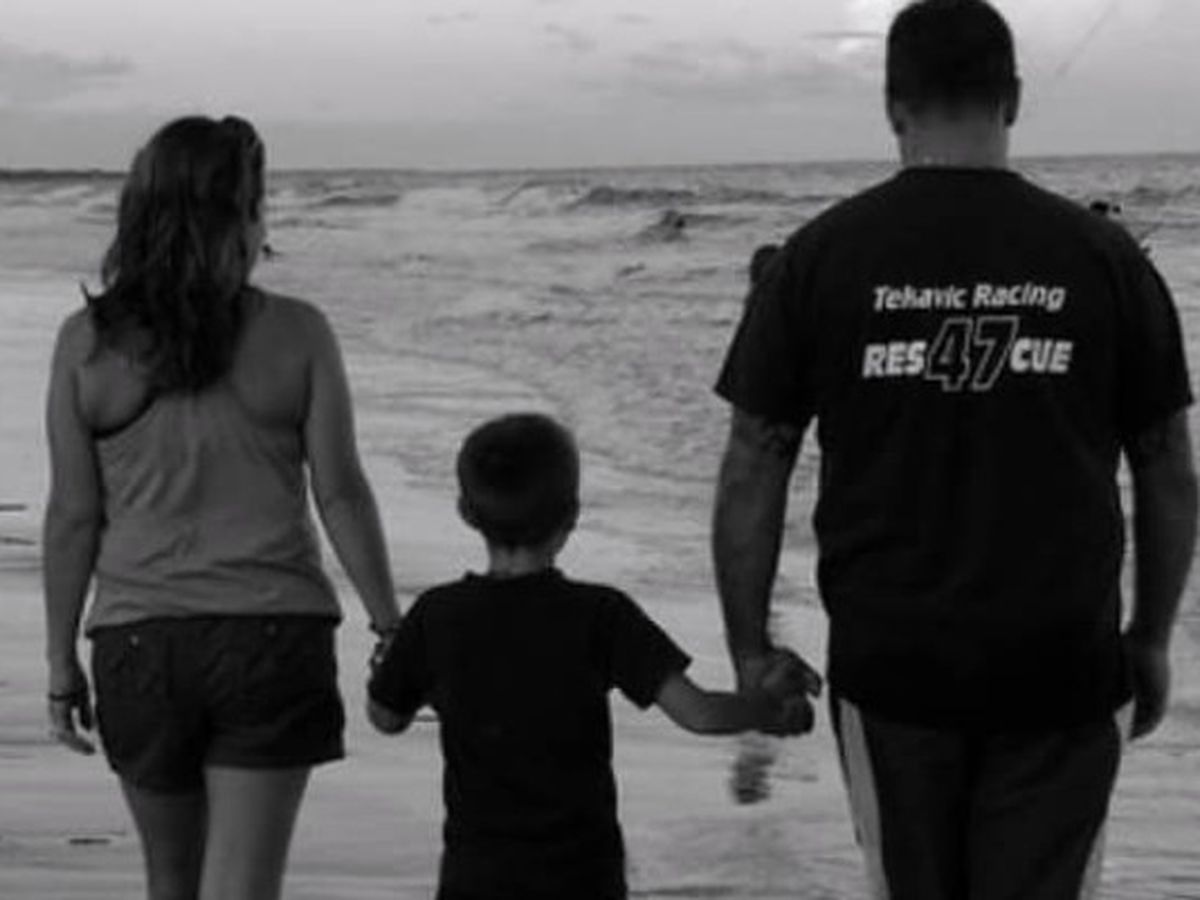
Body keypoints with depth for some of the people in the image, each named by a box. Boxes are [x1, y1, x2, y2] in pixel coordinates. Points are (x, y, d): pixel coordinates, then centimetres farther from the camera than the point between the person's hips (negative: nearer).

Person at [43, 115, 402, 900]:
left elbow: (73, 517, -2)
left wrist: (62, 660, 7)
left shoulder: (87, 344, -3)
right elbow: (341, 494, -3)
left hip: (139, 639, 2)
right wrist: (392, 629, 6)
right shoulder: (297, 335, -6)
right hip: (272, 632, -2)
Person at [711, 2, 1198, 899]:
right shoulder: (1102, 255, -2)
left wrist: (751, 648, 7)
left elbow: (752, 473, -3)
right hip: (1064, 666, 0)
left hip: (888, 663, 1)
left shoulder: (821, 255, -3)